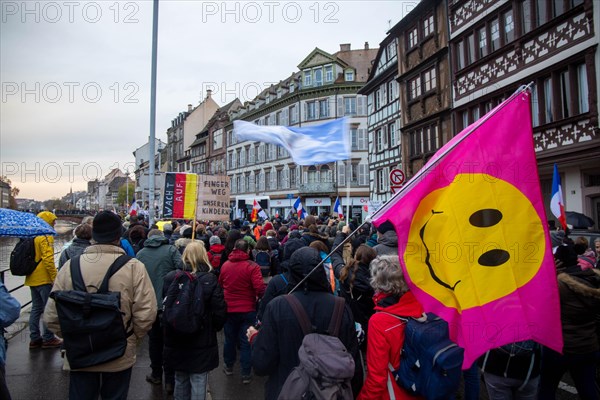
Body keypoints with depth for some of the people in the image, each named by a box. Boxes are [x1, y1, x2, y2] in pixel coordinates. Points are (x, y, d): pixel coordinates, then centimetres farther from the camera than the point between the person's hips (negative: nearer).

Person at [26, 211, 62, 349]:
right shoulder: (46, 236, -15)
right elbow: (48, 259, -23)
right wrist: (55, 277, -17)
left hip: (32, 279, 9)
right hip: (44, 279, -9)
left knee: (36, 308, 14)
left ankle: (35, 338, 19)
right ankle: (48, 339, 4)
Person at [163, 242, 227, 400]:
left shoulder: (170, 278, -7)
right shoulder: (210, 280, -16)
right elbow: (220, 312, -13)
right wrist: (214, 327, 7)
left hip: (176, 340, 4)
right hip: (202, 341, -3)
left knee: (180, 380, 22)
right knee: (198, 383, 8)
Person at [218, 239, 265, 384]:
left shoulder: (225, 265, -2)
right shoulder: (252, 266, -17)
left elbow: (220, 284, 13)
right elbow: (260, 288, -23)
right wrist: (259, 297, -3)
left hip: (228, 308, 4)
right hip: (247, 310, -4)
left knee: (230, 339, 19)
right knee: (246, 342, 6)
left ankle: (229, 367, 35)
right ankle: (246, 374, 11)